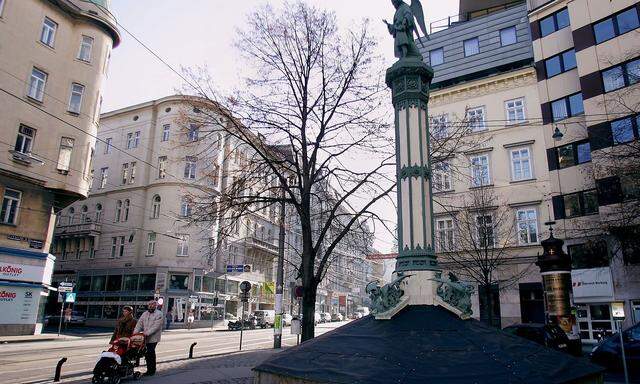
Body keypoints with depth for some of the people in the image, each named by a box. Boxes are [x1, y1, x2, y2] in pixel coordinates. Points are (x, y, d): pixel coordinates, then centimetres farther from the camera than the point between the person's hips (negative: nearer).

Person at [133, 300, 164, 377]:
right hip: (144, 337, 6)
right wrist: (135, 332, -8)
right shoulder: (145, 314, 16)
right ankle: (149, 370, 19)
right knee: (146, 354, 7)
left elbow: (156, 326, -15)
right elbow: (139, 323, 7)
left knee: (151, 353, -9)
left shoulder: (159, 314, -5)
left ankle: (152, 370, 3)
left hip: (153, 338, -6)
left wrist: (147, 333, -24)